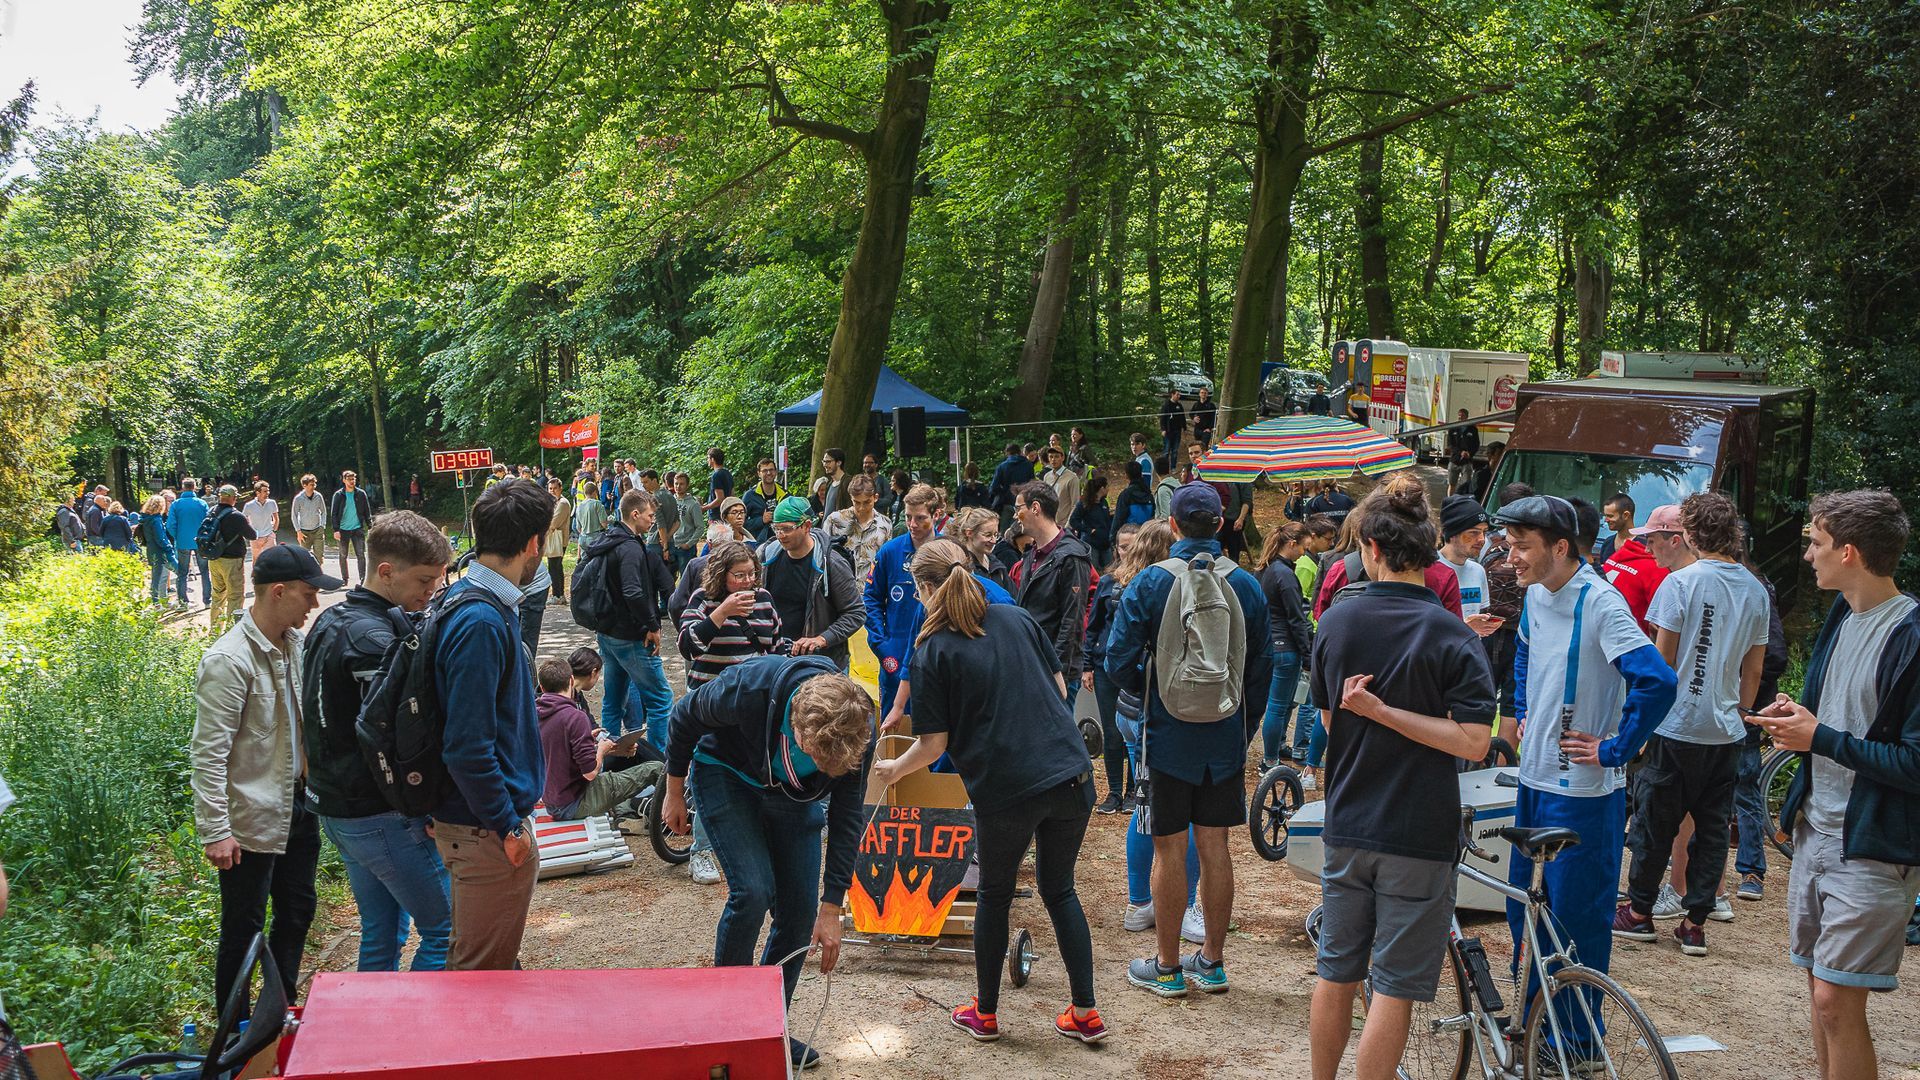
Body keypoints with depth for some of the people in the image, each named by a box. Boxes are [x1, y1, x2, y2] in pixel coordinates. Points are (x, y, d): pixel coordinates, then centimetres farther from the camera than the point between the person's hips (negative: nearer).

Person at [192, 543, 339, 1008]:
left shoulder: (294, 642, 5)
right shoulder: (229, 661, -20)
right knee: (243, 931, 5)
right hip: (252, 821, -8)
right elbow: (209, 754, -20)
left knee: (297, 913, 18)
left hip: (299, 807, 8)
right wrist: (216, 832, -22)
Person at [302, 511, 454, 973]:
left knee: (381, 934, 18)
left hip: (335, 806, 10)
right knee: (445, 930, -2)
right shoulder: (372, 640, -22)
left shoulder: (331, 620, 10)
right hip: (382, 816, -10)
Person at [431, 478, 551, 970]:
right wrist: (508, 828, -18)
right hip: (489, 833, -10)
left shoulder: (464, 599, 7)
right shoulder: (481, 623, -24)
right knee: (484, 969, 5)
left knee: (482, 962, 23)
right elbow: (466, 747, -26)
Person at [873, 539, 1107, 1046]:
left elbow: (934, 744, -5)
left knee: (995, 895, 18)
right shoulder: (1017, 619, 7)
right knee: (1059, 890, 19)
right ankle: (1085, 1014, 20)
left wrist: (892, 770, 13)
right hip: (1070, 772, 4)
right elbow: (1060, 687, 11)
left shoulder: (932, 652, -6)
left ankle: (985, 1013, 30)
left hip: (1004, 789, -4)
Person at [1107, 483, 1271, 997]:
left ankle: (1167, 967, 15)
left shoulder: (1149, 583, -10)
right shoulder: (1247, 585, -1)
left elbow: (1120, 660, -11)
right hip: (1225, 741, 3)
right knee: (1214, 847, 11)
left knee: (1168, 849, 5)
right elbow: (1262, 668, 5)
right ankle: (1213, 960, 22)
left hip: (1167, 737, -3)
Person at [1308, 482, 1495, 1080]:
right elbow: (1473, 740, -20)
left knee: (1336, 974, 17)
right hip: (1419, 835, -4)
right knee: (1394, 986, 5)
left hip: (1346, 827, 4)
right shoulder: (1454, 637, -14)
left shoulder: (1335, 623, -1)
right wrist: (1386, 712, -16)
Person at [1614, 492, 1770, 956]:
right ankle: (1696, 923, 13)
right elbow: (1753, 670, 11)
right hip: (1726, 730, 5)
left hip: (1677, 726, -5)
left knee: (1655, 821, 7)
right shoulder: (1757, 590, 5)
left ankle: (1639, 911, 17)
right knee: (1713, 826, 10)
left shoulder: (1681, 582, -12)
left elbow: (1662, 661, -10)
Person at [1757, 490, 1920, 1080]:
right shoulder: (1842, 616, 10)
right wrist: (1796, 713, 3)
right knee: (1821, 984, 15)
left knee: (1836, 999, -6)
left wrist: (1820, 737, -16)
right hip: (1817, 828, 9)